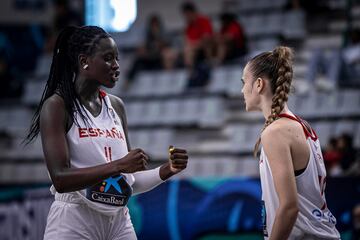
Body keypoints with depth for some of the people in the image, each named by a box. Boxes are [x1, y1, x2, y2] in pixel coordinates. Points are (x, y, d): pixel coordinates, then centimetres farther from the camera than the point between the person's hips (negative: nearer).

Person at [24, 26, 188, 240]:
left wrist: (166, 171, -2)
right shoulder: (57, 106, -8)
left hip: (119, 221, 5)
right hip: (74, 221, -5)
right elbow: (60, 179, -18)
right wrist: (117, 166, -25)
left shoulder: (116, 106, 9)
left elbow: (128, 181, 13)